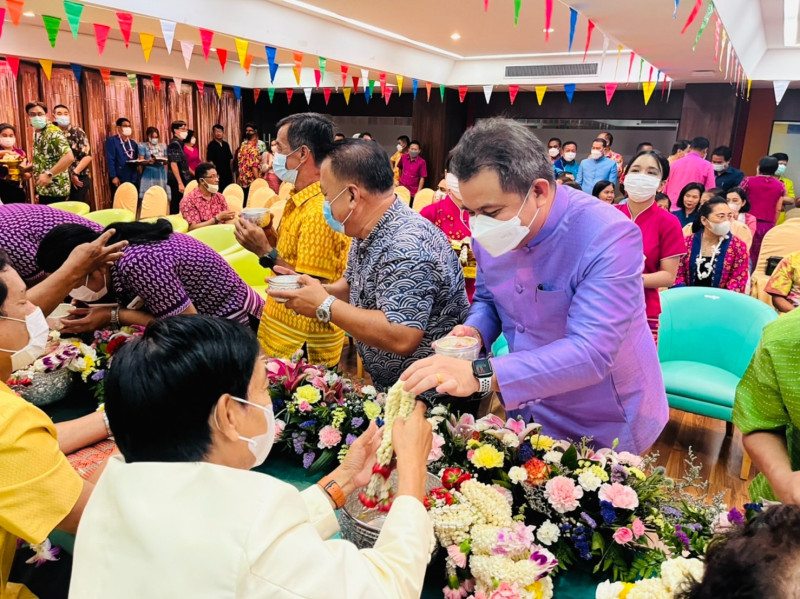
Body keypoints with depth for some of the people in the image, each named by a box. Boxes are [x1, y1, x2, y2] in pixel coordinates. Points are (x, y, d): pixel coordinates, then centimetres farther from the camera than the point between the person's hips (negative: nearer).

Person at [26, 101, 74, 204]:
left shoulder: (53, 132, -14)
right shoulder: (36, 134, 12)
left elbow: (69, 157, -26)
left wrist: (49, 174, -27)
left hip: (55, 190, -9)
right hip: (43, 189, 9)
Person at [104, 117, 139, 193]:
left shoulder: (133, 142, 19)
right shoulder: (111, 140, 1)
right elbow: (110, 160, -8)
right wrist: (113, 177, -16)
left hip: (133, 179, 5)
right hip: (119, 179, -5)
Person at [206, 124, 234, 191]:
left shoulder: (226, 144, 11)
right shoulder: (211, 145, -5)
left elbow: (230, 159, 16)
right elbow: (210, 161, -9)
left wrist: (232, 172, 11)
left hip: (227, 173, 6)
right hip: (218, 173, -6)